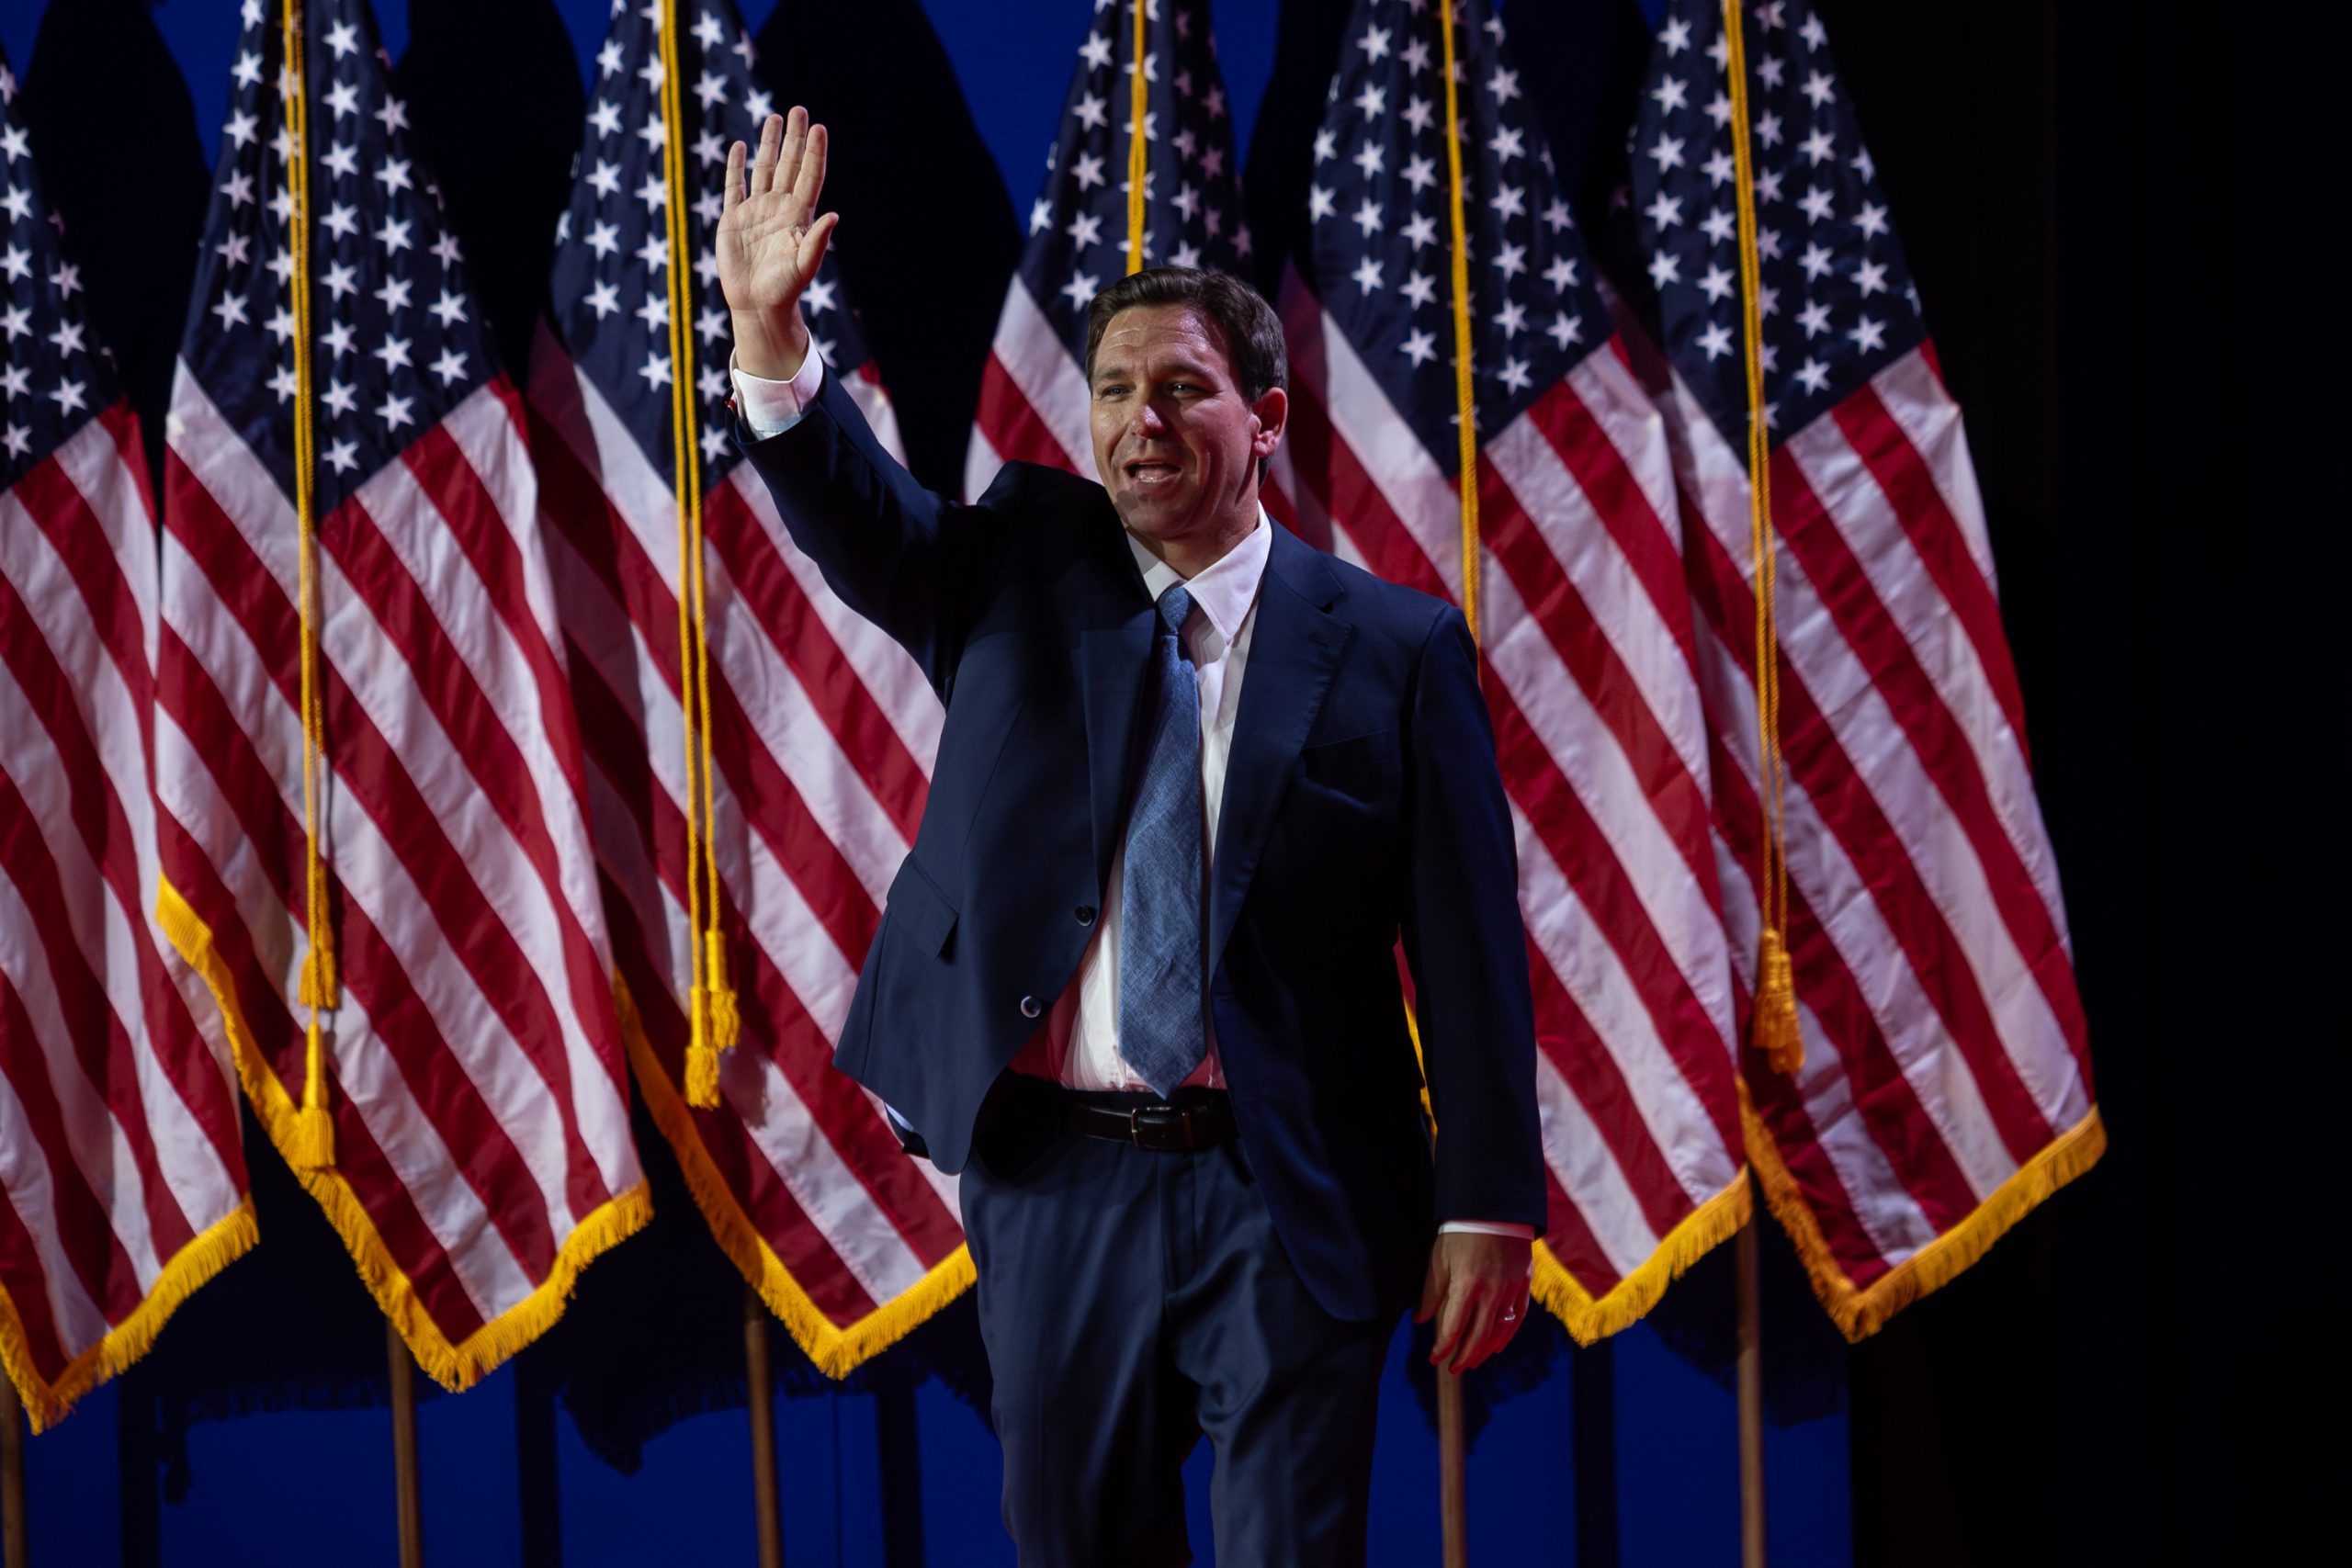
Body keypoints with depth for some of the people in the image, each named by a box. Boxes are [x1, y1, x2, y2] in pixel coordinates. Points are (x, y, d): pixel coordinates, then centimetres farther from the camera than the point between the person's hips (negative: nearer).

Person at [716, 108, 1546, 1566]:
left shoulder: (1395, 650, -2)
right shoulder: (1021, 573, 7)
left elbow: (1469, 950, -4)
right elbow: (851, 509, -10)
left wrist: (1489, 1204, -7)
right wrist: (771, 329, -28)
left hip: (1284, 1196, -3)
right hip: (1056, 1179, 3)